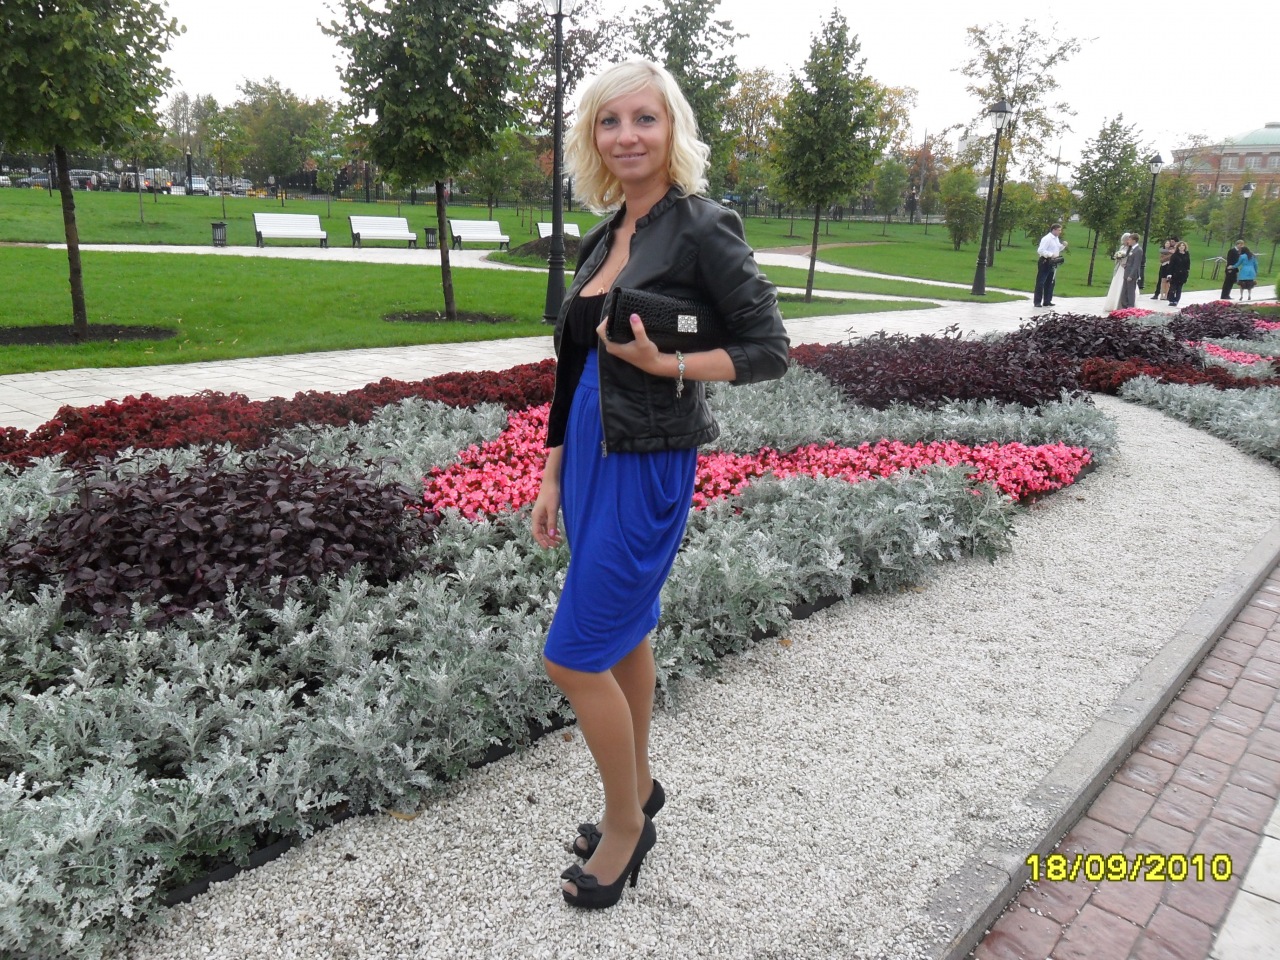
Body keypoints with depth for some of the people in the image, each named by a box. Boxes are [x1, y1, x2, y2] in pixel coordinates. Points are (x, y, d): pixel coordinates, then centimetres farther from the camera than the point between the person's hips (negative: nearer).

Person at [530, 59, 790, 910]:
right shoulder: (603, 238, 10)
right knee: (625, 635, 19)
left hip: (648, 468, -7)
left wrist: (669, 365, -23)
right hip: (592, 458, 8)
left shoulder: (702, 230, -12)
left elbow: (770, 348, -10)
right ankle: (639, 790, 39)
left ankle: (625, 823, 21)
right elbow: (576, 369, 12)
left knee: (576, 657, -2)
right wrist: (553, 477, 13)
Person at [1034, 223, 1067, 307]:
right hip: (1045, 262, -9)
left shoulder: (1057, 239, 13)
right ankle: (1037, 302, -3)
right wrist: (1051, 254, -25)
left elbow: (1058, 249, 24)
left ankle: (1047, 301, 20)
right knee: (1040, 282, -5)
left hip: (1053, 263, 9)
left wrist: (1063, 245, 4)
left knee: (1050, 282, 13)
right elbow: (1040, 250, -22)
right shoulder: (1047, 238, -15)